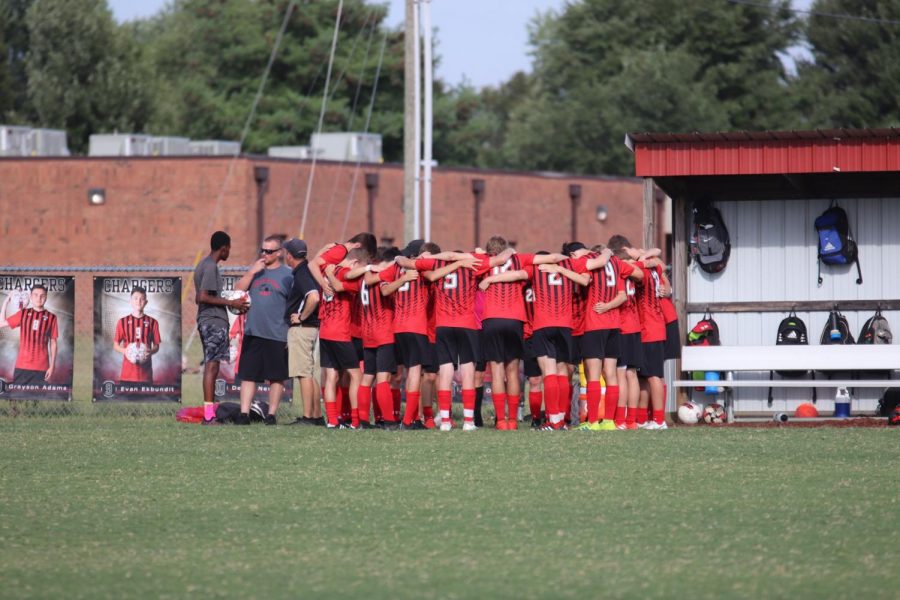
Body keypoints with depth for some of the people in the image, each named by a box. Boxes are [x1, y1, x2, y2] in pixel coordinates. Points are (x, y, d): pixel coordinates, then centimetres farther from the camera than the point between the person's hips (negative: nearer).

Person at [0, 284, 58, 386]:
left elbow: (53, 343, 4)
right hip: (22, 366, 2)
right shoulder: (23, 313, 7)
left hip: (41, 368, -2)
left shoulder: (50, 317, 2)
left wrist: (52, 366, 0)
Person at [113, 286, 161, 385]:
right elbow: (115, 345, 9)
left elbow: (156, 346, 10)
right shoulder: (123, 322, 5)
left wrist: (150, 352, -13)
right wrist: (124, 351, -13)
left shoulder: (152, 322, 5)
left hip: (145, 370, 0)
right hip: (128, 372, 0)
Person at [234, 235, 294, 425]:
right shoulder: (255, 271, 14)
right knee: (247, 374, 2)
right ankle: (244, 414, 4)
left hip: (277, 336, -4)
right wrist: (251, 273, -7)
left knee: (276, 377, 2)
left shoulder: (287, 275, -1)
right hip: (252, 332, 4)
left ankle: (271, 415, 9)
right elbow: (238, 290, 6)